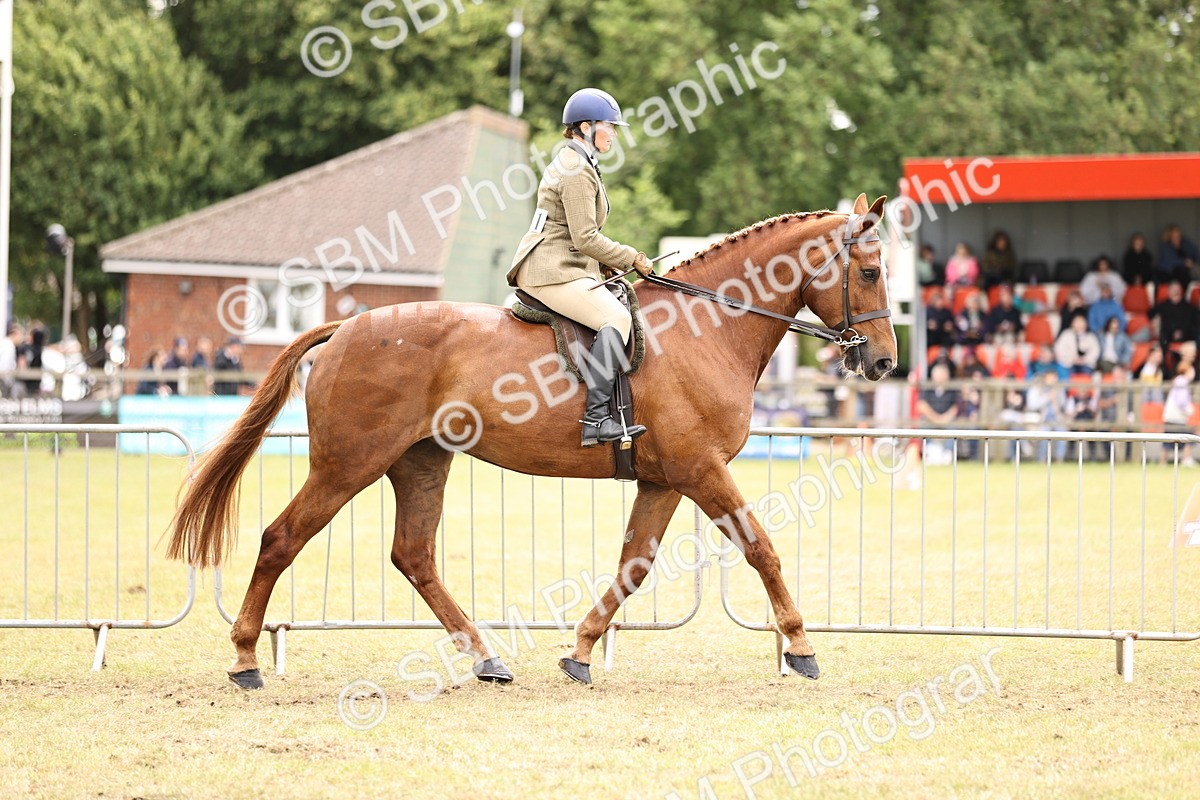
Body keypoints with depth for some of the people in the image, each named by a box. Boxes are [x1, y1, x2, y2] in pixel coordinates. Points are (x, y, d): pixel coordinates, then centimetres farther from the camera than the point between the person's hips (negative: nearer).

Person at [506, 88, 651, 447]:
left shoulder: (575, 164, 21)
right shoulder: (577, 171, -13)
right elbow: (586, 239, -19)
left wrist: (614, 265, 15)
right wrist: (632, 259, -10)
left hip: (566, 267, 11)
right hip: (552, 272, -11)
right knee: (616, 318, -25)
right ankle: (595, 417, -32)